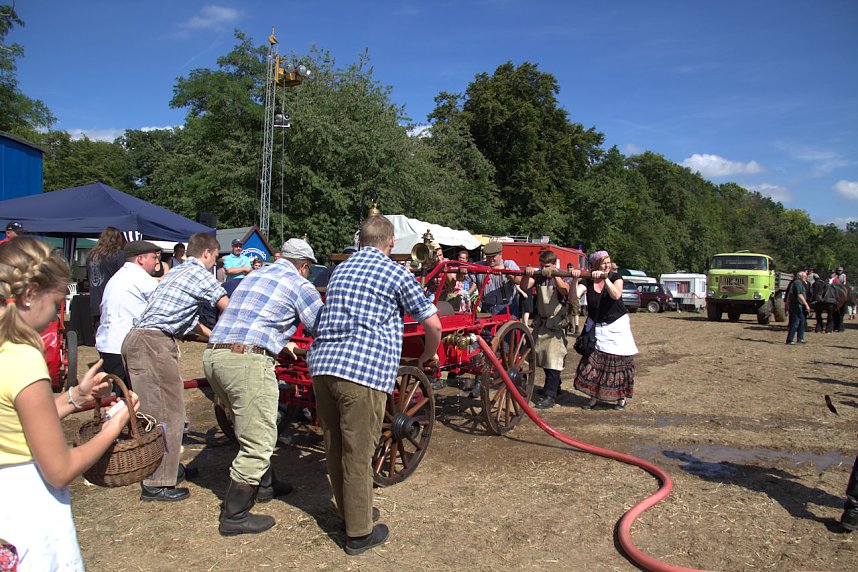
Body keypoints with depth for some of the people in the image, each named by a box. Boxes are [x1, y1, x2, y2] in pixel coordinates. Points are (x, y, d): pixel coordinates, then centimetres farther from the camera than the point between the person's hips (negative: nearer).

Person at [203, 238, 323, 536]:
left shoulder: (255, 274, 25)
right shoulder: (300, 285, 2)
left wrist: (282, 343, 50)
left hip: (213, 355, 9)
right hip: (248, 361, -9)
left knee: (253, 429, 24)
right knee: (258, 441, 2)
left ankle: (265, 485, 39)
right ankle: (234, 517, 10)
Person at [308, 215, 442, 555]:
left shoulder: (340, 270, 24)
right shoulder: (397, 274, 5)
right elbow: (433, 325, 7)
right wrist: (429, 355, 26)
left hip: (321, 364, 6)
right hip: (364, 371, -6)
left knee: (335, 448, 17)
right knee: (357, 454, 3)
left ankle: (350, 512, 34)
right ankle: (359, 533, 16)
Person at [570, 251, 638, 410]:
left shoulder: (615, 277, -6)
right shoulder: (587, 281, -2)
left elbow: (616, 295, -26)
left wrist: (605, 278, -37)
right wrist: (575, 279, -34)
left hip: (616, 326, -1)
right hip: (596, 327, 2)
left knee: (618, 361, 0)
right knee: (592, 360, -5)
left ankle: (621, 397, 18)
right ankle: (594, 397, 8)